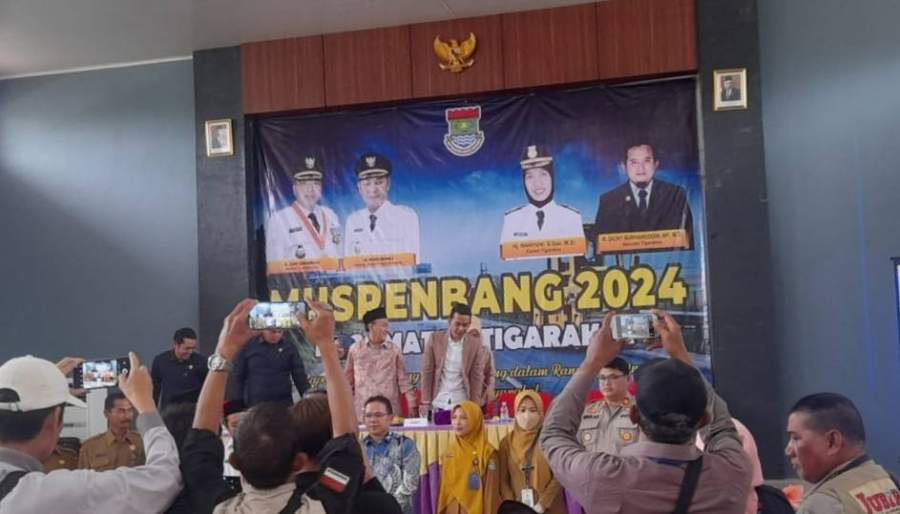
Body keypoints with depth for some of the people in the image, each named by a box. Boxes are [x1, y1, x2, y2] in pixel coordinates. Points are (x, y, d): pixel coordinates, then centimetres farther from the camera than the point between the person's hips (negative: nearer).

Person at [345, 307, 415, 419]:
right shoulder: (355, 349, 5)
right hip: (362, 411, 0)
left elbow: (403, 379, 4)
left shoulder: (394, 350, 4)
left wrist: (412, 407, -2)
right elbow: (348, 380, 11)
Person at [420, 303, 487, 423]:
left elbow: (477, 377, 0)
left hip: (463, 406, 0)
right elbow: (427, 373, 1)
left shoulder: (475, 344, -1)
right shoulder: (435, 339, -1)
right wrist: (425, 402, -3)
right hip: (439, 405, 0)